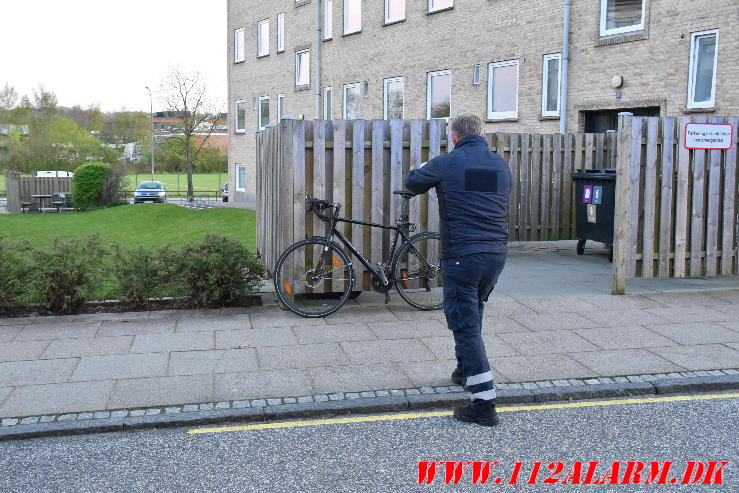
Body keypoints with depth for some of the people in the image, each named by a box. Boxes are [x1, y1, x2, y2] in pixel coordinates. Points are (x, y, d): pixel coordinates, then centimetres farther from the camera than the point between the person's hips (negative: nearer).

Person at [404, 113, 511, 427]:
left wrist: (425, 169, 30)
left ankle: (484, 403, -8)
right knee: (473, 315, 27)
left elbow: (411, 183, 8)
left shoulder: (446, 164, -6)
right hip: (496, 255, 6)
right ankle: (466, 371, 45)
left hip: (461, 256, -6)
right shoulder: (501, 165, 9)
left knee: (466, 326, -4)